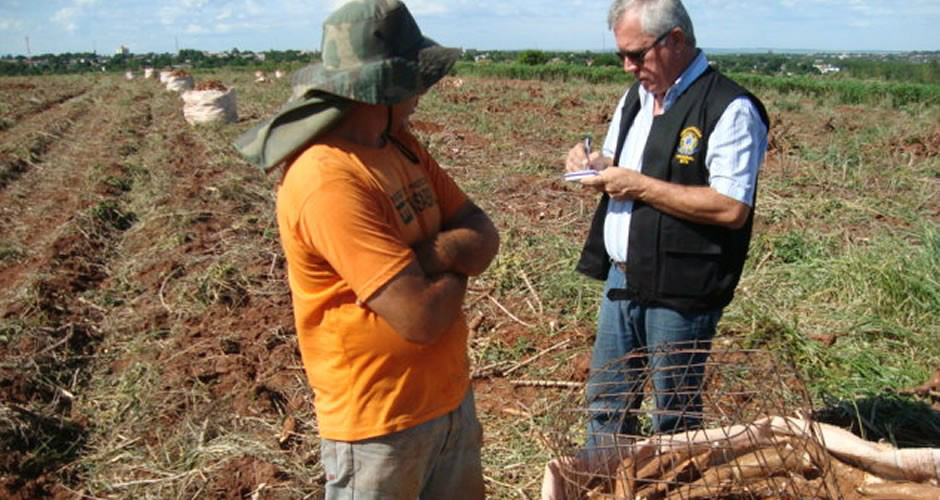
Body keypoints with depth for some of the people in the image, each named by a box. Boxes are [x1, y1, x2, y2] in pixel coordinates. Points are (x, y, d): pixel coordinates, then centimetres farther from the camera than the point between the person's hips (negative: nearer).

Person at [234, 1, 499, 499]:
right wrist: (455, 268, -7)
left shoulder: (401, 146, 3)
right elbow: (420, 318, -29)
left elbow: (483, 236, 1)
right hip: (381, 423, -8)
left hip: (452, 398, 8)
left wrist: (423, 256, -20)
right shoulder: (329, 183, -26)